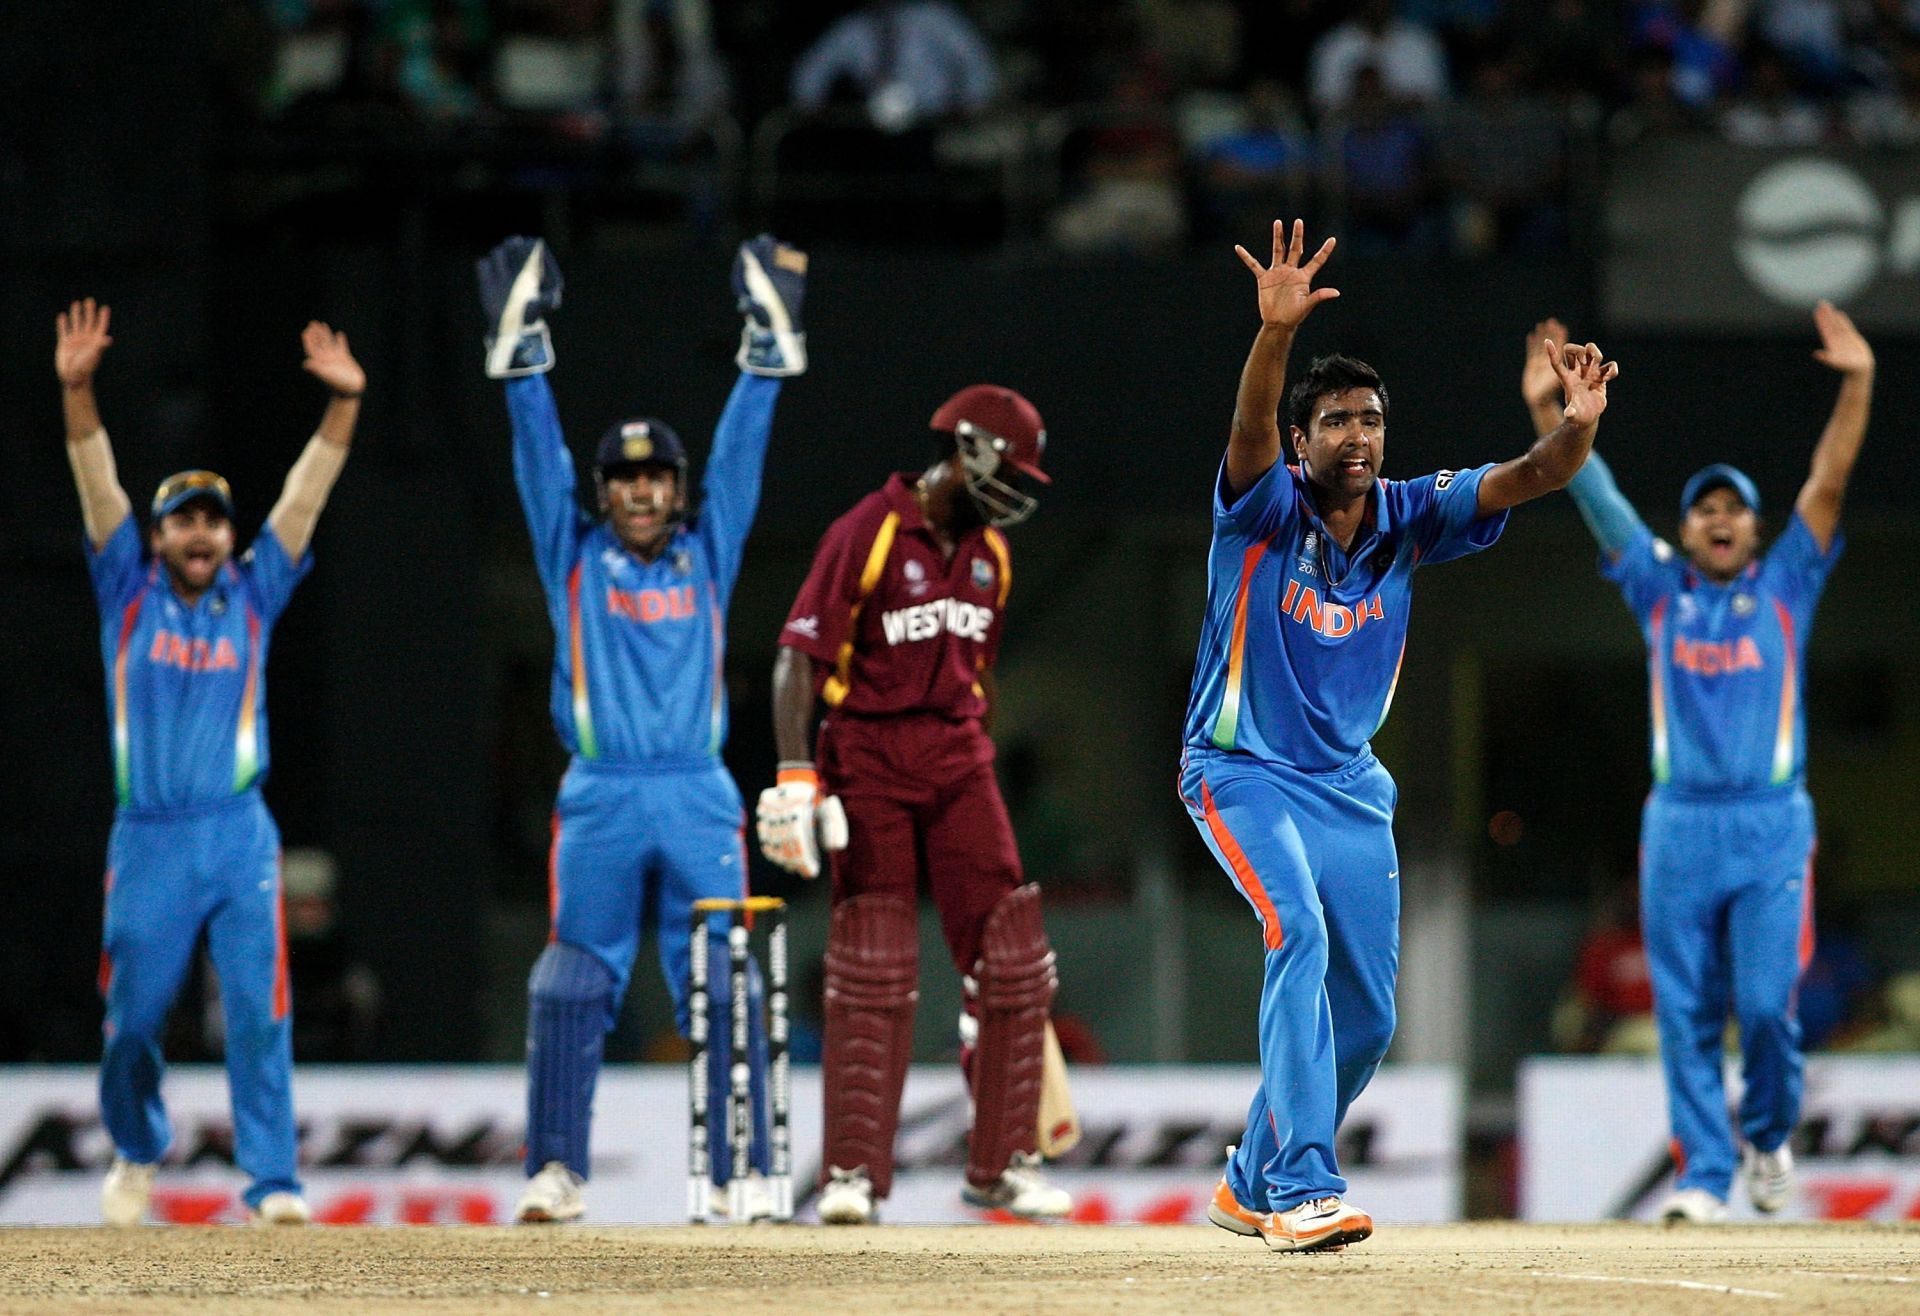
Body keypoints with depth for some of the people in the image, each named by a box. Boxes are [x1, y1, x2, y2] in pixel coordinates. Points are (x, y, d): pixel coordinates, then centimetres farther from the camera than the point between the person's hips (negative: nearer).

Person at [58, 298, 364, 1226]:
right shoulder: (129, 592, 7)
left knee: (259, 1012, -8)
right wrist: (76, 389, -17)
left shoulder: (253, 595, 9)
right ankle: (136, 1152, 30)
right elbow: (97, 484, -4)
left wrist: (344, 402, -10)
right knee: (133, 1018, 5)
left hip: (239, 837, 0)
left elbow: (306, 495, 1)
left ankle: (272, 1183, -6)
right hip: (146, 842, 0)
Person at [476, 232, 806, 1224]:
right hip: (599, 799, -1)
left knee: (722, 985, -3)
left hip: (701, 798, 1)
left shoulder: (708, 553, 15)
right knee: (570, 986, -4)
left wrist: (770, 340, 4)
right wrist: (519, 341, 0)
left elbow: (743, 444, 11)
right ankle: (556, 1171, 0)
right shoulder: (575, 556, 12)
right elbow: (537, 447, 7)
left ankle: (744, 1172, 0)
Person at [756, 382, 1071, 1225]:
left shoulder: (989, 552, 11)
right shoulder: (866, 534, -10)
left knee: (1011, 962, 0)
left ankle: (1003, 1166, 8)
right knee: (872, 972, -7)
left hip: (958, 759, 6)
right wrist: (795, 774, -22)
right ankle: (854, 1175, -3)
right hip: (869, 755, -6)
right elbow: (799, 656, -14)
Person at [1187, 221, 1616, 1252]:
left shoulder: (1409, 519, -2)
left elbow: (1522, 479, -14)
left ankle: (1254, 1186, 28)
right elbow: (1249, 429, -35)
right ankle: (1303, 1190, -34)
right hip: (1242, 771, -6)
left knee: (1365, 1010, 7)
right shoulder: (1265, 509, -13)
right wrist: (1276, 332, -54)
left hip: (1350, 784, 6)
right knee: (1300, 933, -29)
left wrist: (1576, 430, -37)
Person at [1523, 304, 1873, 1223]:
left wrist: (1857, 387, -11)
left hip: (1771, 826, -2)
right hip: (1678, 826, 2)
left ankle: (1769, 1133, 16)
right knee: (1686, 1017, -1)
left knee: (1766, 1003, -9)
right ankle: (1704, 1173, 3)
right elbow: (1594, 496, 5)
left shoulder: (1783, 588, 10)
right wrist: (1545, 408, -5)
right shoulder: (1660, 589, 12)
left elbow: (1829, 483, 0)